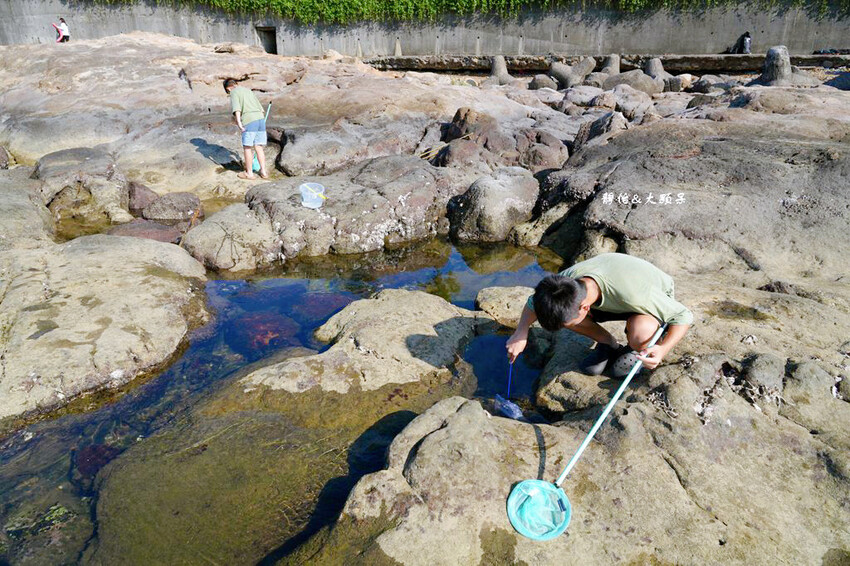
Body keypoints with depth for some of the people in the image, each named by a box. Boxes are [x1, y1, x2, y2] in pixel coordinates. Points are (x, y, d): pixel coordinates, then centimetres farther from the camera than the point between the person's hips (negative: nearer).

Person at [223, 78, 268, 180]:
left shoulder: (234, 92, 5)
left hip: (249, 121, -6)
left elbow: (237, 108, -13)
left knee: (247, 147, 4)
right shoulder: (248, 90, 26)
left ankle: (249, 173, 10)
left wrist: (238, 122, -20)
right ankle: (263, 171, 11)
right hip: (260, 119, 7)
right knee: (258, 147, 11)